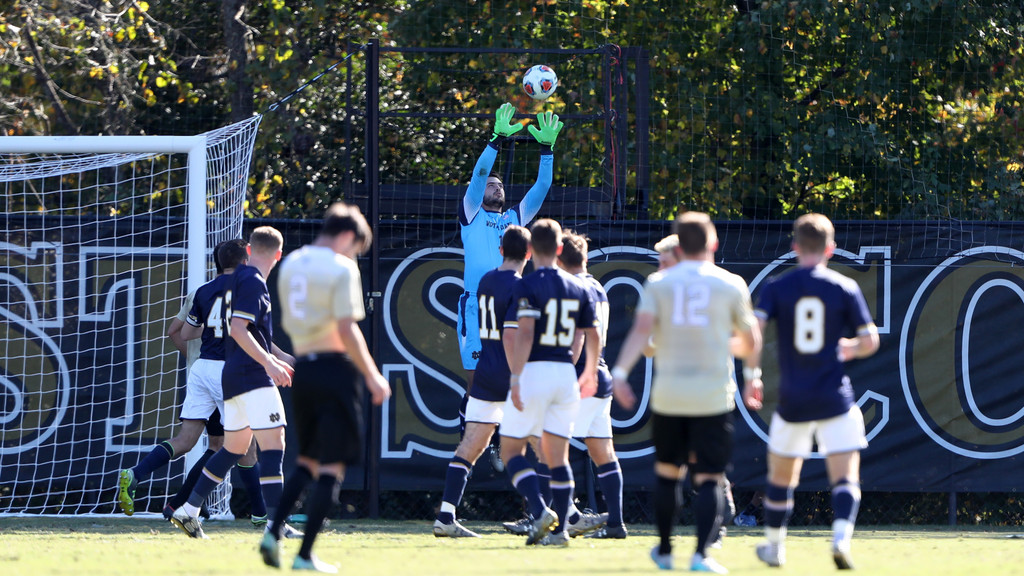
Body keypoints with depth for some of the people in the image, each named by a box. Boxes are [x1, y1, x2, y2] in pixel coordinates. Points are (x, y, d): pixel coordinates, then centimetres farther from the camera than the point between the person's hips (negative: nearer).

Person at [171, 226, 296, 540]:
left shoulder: (239, 279, 18)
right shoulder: (253, 283, -12)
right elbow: (239, 330, -22)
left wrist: (280, 357, 33)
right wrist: (269, 362, -27)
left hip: (234, 377, 10)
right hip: (253, 377, -10)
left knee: (234, 447, 17)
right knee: (273, 444, -12)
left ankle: (188, 510, 19)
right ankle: (274, 523, -19)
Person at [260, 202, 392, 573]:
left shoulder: (290, 264, 12)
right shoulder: (341, 268, -11)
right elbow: (347, 331, -15)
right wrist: (373, 377, -9)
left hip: (301, 370, 7)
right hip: (335, 368, -7)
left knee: (307, 460, 19)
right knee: (332, 467, 0)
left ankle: (274, 531, 1)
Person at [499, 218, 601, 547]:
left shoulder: (527, 286, -9)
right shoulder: (578, 288, 9)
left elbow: (525, 333, -19)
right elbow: (592, 335, 13)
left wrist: (515, 376, -20)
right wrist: (590, 373, 28)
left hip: (533, 372, -5)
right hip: (565, 372, 5)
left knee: (512, 451, 3)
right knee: (557, 455, 11)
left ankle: (540, 511, -17)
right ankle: (559, 530, 7)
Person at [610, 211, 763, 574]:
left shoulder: (658, 283, 3)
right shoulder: (731, 285, 2)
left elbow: (641, 329, -11)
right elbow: (750, 344, 10)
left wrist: (620, 371, -16)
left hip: (668, 396, 1)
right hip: (714, 398, -1)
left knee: (667, 470, 19)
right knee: (708, 479, -2)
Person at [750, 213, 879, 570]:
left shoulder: (776, 289, -2)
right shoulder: (845, 288, -1)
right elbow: (869, 342, 0)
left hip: (793, 402, 1)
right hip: (835, 401, -1)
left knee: (781, 476, 19)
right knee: (846, 478, -3)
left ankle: (774, 547, 29)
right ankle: (842, 537, -27)